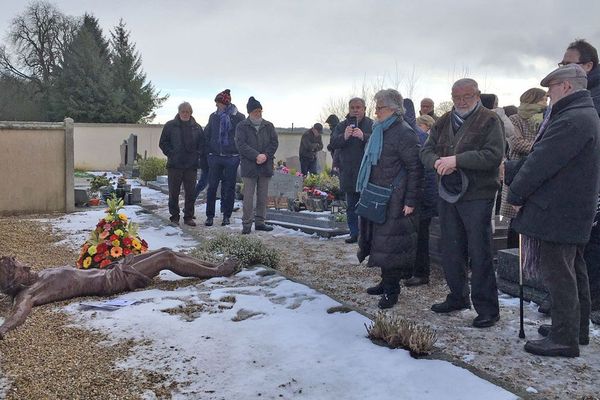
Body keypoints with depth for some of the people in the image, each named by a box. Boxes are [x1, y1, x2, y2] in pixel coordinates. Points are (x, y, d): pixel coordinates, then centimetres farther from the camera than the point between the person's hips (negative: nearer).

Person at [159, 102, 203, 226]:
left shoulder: (196, 127, 10)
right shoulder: (170, 126, 4)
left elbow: (201, 145, 16)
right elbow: (163, 143, 6)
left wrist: (197, 155, 1)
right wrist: (171, 154, -6)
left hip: (191, 165, 2)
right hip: (174, 165, -2)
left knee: (191, 193, 3)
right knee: (174, 193, 3)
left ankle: (189, 217, 12)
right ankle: (174, 216, 14)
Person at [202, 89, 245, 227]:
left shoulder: (239, 117, -2)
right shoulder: (213, 117, 8)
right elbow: (207, 135, 12)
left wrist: (241, 153, -4)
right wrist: (207, 153, 5)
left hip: (232, 157, -2)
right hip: (215, 156, 3)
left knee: (229, 187, 5)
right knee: (212, 187, 2)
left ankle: (226, 216, 16)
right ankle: (209, 216, 11)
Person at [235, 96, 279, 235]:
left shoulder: (268, 126, 12)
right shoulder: (242, 126, 2)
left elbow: (274, 142, 6)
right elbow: (241, 144, -9)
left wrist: (266, 155, -11)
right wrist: (256, 156, -18)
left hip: (266, 165, 4)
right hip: (249, 166, -4)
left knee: (263, 196, 8)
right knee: (248, 196, -4)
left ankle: (260, 222, 17)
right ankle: (246, 224, 1)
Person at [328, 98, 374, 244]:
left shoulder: (372, 125, -2)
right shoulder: (342, 126, 9)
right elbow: (332, 143, -2)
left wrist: (363, 137, -30)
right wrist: (344, 137, -21)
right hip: (348, 174, 4)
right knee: (351, 206, 11)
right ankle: (354, 233, 20)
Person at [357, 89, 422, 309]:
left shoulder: (404, 133, -13)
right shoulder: (380, 130, 14)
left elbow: (415, 168, -16)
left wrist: (411, 201, -18)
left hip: (394, 201, -9)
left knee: (390, 244, -2)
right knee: (381, 241, 15)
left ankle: (391, 290, 9)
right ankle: (386, 282, 28)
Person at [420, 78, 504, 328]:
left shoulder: (489, 121, -6)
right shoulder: (444, 122, 13)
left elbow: (493, 155, -19)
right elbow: (426, 151, 9)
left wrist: (456, 160, -23)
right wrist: (437, 162, -14)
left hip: (477, 197, -6)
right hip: (447, 195, 7)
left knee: (479, 254, -3)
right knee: (451, 251, 15)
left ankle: (487, 309, 8)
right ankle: (458, 297, 32)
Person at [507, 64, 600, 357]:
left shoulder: (572, 120, -20)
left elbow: (541, 162, -20)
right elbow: (542, 155, 17)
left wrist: (515, 194, -9)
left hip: (559, 211, -11)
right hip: (576, 211, 11)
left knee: (556, 271, -4)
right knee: (573, 269, 18)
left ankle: (565, 339, 5)